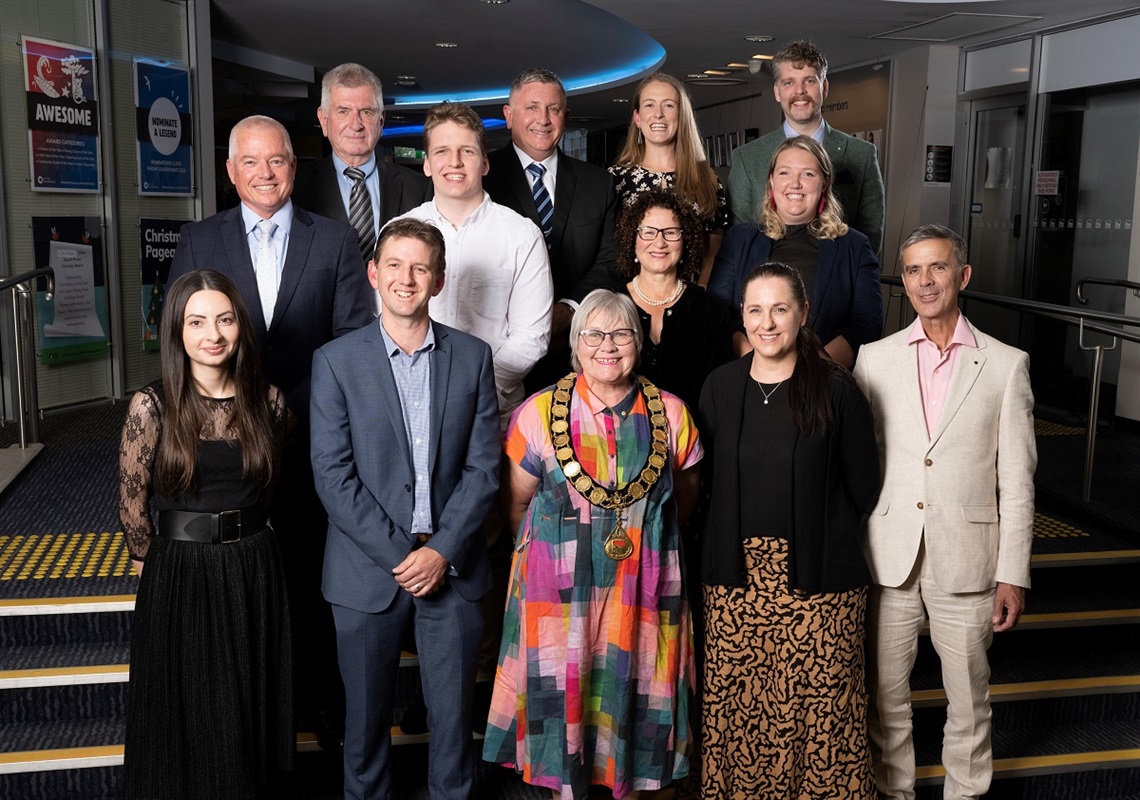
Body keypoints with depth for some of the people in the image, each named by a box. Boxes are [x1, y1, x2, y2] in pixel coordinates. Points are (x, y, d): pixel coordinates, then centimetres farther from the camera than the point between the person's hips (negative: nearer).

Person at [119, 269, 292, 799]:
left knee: (251, 710, 16)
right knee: (186, 713, 12)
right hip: (179, 576, -2)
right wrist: (162, 566, 6)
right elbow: (132, 510, -3)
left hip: (255, 573, 3)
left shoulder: (267, 401, -2)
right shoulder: (151, 407, -11)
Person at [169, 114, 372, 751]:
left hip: (312, 441, -1)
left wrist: (307, 410, -12)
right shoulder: (198, 243, 5)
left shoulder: (336, 241, 1)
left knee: (313, 579, 10)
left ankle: (323, 702, 27)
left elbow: (355, 340, -3)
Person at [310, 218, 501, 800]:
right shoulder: (336, 361, -3)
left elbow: (483, 466, 0)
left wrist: (442, 550, -10)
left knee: (453, 712, 11)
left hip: (451, 567, 1)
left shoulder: (473, 357, 2)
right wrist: (399, 553, -13)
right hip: (368, 568, -1)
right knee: (367, 712, 13)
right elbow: (332, 475, -8)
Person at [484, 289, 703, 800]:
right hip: (560, 592, -1)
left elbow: (684, 496, 13)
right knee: (562, 697, 8)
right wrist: (555, 546, 9)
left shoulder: (670, 414, -1)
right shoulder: (539, 413, -5)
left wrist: (647, 540, 11)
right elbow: (517, 503, 5)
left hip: (644, 591, 1)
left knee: (633, 696, 11)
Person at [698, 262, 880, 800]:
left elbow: (863, 486, 2)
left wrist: (823, 536, 8)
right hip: (735, 574, 3)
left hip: (816, 579, -2)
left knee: (817, 705, 1)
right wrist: (738, 539, 9)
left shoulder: (836, 390, -5)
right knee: (735, 703, 7)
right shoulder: (720, 387, 5)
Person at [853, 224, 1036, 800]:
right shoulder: (874, 359, 3)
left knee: (968, 698, 11)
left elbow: (1017, 482, 1)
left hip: (966, 558, -1)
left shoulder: (1005, 365, 0)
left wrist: (1013, 575, -2)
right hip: (888, 556, 1)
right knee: (886, 693, 12)